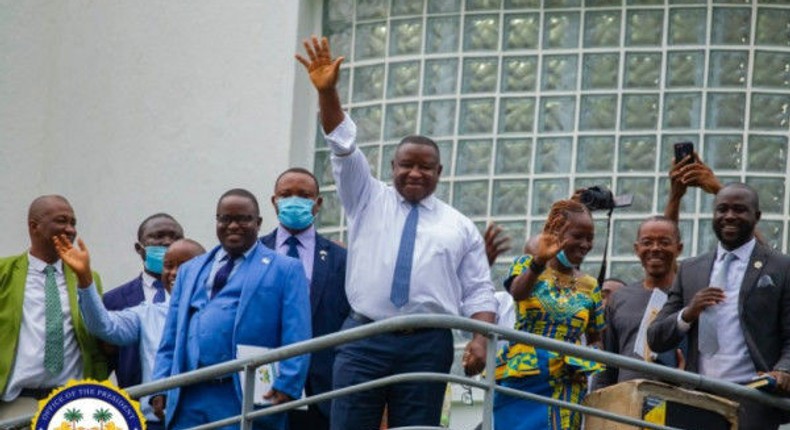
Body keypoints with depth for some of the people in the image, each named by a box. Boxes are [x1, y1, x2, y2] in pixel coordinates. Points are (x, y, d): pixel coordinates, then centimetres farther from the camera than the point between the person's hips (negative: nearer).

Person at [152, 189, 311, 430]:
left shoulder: (285, 270, 7)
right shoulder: (190, 270, 23)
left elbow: (296, 338, -2)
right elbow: (171, 336, 19)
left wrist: (286, 387, -14)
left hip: (246, 400, -4)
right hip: (188, 399, 4)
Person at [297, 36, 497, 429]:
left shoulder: (459, 227, 12)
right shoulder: (368, 200, 13)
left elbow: (478, 292, 9)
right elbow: (343, 145, 0)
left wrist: (480, 339, -8)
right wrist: (326, 91, -14)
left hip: (427, 346, 0)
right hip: (364, 339, 0)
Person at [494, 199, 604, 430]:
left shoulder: (590, 287, 11)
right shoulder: (526, 265, 2)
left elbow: (595, 339, 19)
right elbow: (517, 292, -21)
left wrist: (587, 363, -3)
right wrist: (538, 262, -40)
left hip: (565, 388, 3)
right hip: (521, 379, -3)